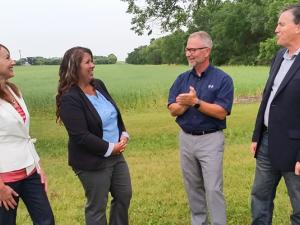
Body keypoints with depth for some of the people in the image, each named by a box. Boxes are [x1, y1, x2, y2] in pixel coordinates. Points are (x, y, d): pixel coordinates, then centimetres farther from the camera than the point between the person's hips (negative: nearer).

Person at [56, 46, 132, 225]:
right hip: (92, 161, -8)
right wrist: (110, 148, -18)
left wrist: (124, 135, -3)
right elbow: (81, 136, -24)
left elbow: (115, 113, 12)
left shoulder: (98, 85, 3)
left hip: (116, 154, 8)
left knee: (124, 195, 19)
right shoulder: (69, 98, -20)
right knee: (97, 206, 9)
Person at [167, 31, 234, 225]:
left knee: (213, 189, -3)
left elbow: (221, 112, -16)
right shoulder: (182, 79, 5)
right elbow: (173, 110, -1)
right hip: (186, 139, 5)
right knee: (193, 187, 16)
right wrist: (186, 102, -20)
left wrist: (196, 102, -25)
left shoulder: (222, 79, -8)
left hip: (211, 139, -5)